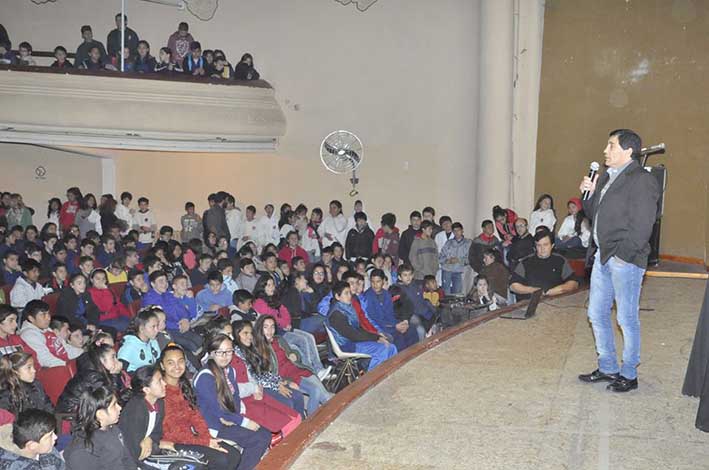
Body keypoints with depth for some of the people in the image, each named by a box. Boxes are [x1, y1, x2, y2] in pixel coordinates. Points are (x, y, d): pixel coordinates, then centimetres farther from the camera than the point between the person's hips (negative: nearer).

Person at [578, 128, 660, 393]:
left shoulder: (642, 181, -12)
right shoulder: (607, 178, 15)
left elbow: (642, 226, -17)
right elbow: (594, 214, 21)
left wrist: (621, 255, -18)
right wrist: (590, 194, 4)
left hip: (625, 260, -9)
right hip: (603, 256, 9)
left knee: (627, 319, 1)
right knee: (597, 314, 14)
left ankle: (629, 375, 15)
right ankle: (608, 368, 27)